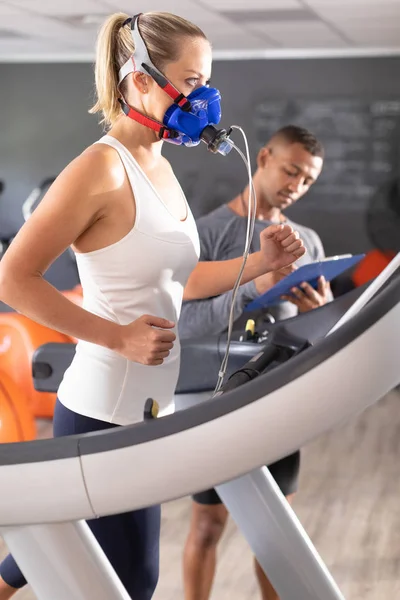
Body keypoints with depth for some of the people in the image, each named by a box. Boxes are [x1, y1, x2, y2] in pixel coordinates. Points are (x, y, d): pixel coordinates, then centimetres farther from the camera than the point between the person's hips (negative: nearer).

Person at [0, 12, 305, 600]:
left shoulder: (160, 167, 10)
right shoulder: (102, 167, -17)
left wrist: (260, 262, 4)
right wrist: (120, 336, -22)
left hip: (148, 406, 8)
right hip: (105, 412, -8)